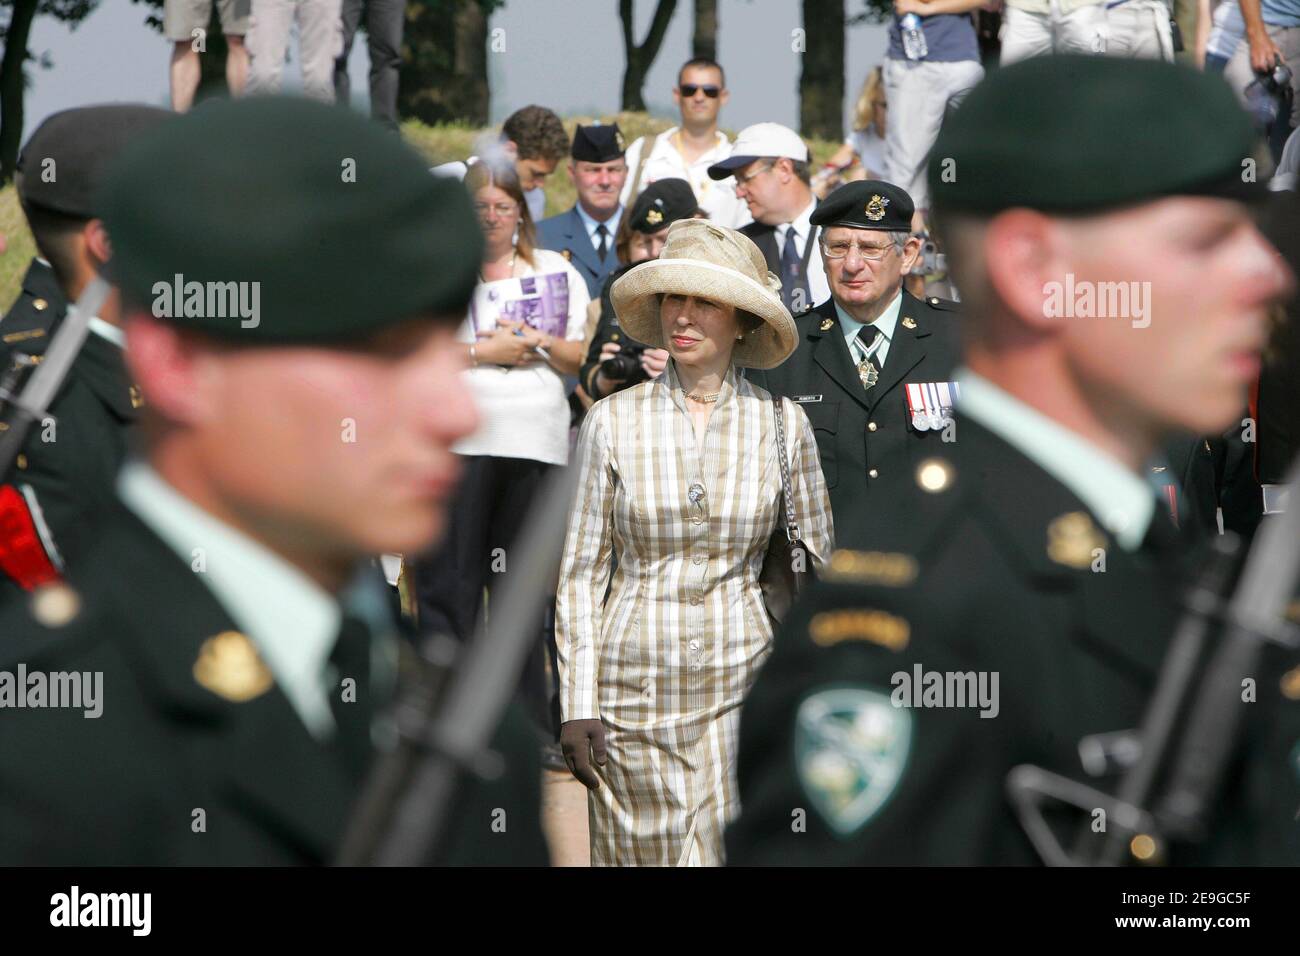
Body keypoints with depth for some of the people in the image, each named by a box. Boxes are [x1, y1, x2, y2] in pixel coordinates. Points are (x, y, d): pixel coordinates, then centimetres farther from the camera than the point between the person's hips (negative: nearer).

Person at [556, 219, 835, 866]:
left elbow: (818, 567, 9)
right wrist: (577, 706, -3)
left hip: (742, 687, 0)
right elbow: (581, 570, 3)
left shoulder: (782, 424, 2)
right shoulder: (613, 421, 1)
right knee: (642, 854, 3)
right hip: (636, 686, 0)